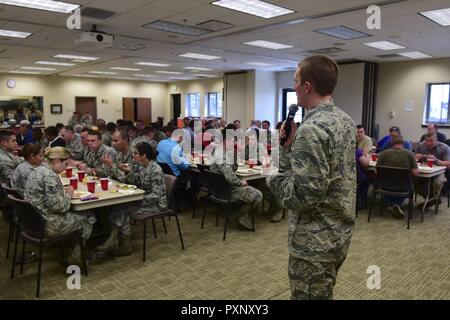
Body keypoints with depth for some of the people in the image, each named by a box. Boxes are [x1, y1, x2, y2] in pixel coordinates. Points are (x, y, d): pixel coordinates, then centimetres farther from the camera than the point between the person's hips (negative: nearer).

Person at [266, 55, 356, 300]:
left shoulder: (311, 129, -25)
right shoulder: (345, 120, 6)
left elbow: (304, 195, -28)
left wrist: (273, 177, -12)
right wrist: (292, 145, 5)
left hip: (316, 240, -9)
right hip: (339, 231, 9)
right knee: (323, 293, 26)